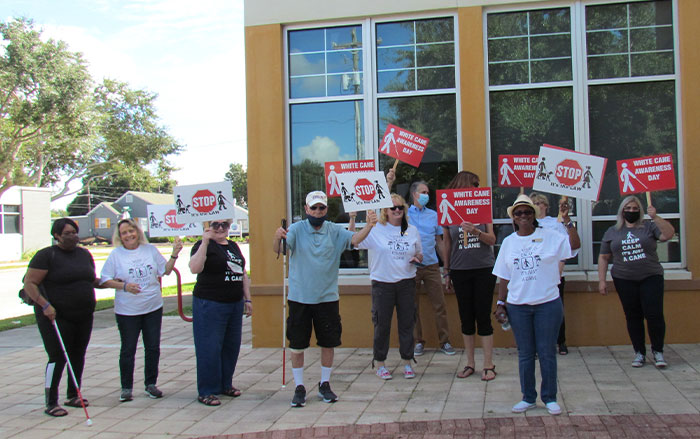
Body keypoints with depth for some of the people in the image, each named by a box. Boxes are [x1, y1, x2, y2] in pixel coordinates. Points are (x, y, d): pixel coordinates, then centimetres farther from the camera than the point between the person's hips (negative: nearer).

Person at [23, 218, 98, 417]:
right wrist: (45, 305, -20)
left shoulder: (84, 254, 12)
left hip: (83, 316, 6)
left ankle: (73, 396, 26)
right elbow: (29, 283, -11)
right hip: (56, 317, -6)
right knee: (58, 357, -7)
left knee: (78, 356, 12)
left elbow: (92, 279, 25)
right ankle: (51, 403, 2)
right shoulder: (46, 255, -8)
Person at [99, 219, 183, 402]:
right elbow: (104, 281, -5)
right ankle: (126, 388, 16)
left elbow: (165, 270, 11)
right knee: (128, 350, 5)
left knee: (153, 348, 9)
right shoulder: (116, 255, -4)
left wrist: (174, 254, -2)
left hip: (153, 308, 3)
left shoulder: (150, 250, 5)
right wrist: (124, 286, -19)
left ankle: (150, 384, 23)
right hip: (127, 311, -3)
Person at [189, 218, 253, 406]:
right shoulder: (204, 245, -6)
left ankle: (226, 384, 27)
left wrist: (247, 299, 17)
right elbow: (195, 268, -24)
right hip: (210, 305, -7)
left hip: (235, 305, 7)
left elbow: (242, 274, 22)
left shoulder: (233, 246, 16)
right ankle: (206, 391, 8)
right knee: (210, 348, -2)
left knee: (232, 346, 12)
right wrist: (205, 242, -29)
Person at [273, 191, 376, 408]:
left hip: (328, 298, 2)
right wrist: (277, 237, -43)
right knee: (297, 345, 5)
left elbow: (354, 239, -14)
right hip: (300, 298, -2)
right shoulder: (297, 229, -5)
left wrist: (369, 226, -34)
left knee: (328, 343, 10)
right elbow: (278, 249, -20)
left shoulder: (335, 231, 2)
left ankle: (325, 385, 26)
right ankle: (299, 387, 18)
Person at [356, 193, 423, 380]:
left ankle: (407, 362, 19)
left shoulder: (412, 231, 10)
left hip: (406, 282, 3)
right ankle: (380, 364, 17)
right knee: (382, 324, 4)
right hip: (382, 283, -3)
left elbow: (419, 254, 21)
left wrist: (417, 258, -2)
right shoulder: (375, 230, -4)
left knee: (407, 323, 7)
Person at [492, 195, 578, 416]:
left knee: (547, 352, 4)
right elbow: (504, 277, 9)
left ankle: (550, 398, 18)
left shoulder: (550, 237, -1)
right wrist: (500, 303, 5)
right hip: (518, 306, 2)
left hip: (548, 304, -2)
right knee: (525, 353, 9)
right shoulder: (508, 242, 7)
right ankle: (528, 398, 21)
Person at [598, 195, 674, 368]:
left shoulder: (649, 227, 4)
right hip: (624, 280, 2)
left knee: (654, 315, -8)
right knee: (633, 317, 5)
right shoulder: (612, 232, 10)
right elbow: (603, 258, 10)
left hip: (651, 278, -2)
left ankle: (658, 351, 9)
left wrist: (655, 217, -20)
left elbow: (669, 234, -12)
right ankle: (639, 352, 15)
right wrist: (601, 280, 3)